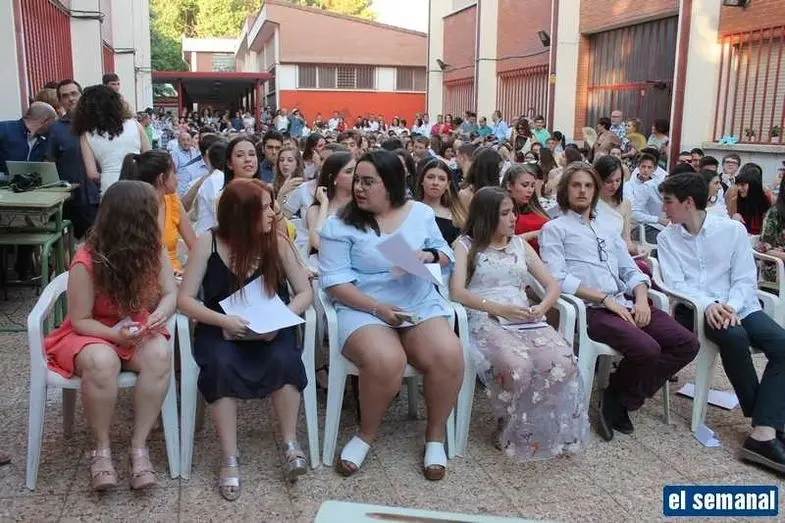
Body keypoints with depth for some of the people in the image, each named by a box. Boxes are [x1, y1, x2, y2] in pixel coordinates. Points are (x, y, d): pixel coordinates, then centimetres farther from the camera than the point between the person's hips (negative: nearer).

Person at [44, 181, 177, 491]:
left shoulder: (152, 250, -9)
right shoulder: (86, 262, -22)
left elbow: (171, 293, -5)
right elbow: (80, 320, -15)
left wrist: (160, 313, -28)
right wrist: (116, 335, -32)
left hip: (137, 330, 3)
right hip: (90, 334, -3)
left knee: (159, 354, -31)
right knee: (102, 362, -38)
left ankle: (139, 446, -21)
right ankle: (101, 450, -16)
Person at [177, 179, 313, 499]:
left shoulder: (277, 242, -5)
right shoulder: (209, 243, -9)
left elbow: (305, 292, -3)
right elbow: (185, 299, -9)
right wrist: (223, 320, -24)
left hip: (270, 328, 1)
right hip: (221, 329, -1)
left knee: (283, 360, -31)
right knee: (220, 365, -33)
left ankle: (291, 444, -11)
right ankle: (230, 459, -20)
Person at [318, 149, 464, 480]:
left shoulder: (421, 213, 9)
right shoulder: (341, 224, -3)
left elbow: (446, 254, 19)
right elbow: (334, 280, -8)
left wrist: (430, 255, -6)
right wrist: (378, 308, -18)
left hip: (420, 304, 3)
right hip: (363, 308, -3)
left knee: (449, 356, -26)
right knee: (386, 362, -34)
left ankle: (435, 435, 1)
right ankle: (367, 433, -3)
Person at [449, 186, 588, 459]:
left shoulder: (520, 245, 23)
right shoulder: (466, 245, 9)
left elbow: (553, 285, 18)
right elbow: (457, 292, -6)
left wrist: (542, 307, -5)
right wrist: (500, 309, -15)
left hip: (526, 319, 4)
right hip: (486, 320, -4)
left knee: (563, 362, -28)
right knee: (516, 366, -37)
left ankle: (547, 430, -7)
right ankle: (512, 431, -9)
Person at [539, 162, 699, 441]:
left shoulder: (608, 232, 28)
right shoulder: (554, 229, 7)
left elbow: (632, 271, 22)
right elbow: (558, 278, -8)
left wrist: (641, 298, -1)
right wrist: (606, 299, -13)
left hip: (625, 305, 7)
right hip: (591, 310, -7)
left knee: (687, 344, -9)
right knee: (647, 349, -30)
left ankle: (621, 400, 1)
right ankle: (615, 400, 0)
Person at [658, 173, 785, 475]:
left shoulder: (732, 230, 5)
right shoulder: (667, 238, 8)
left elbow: (745, 279, 1)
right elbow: (676, 283, -3)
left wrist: (731, 307, -18)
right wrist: (708, 305, -21)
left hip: (738, 306, 2)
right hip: (696, 308, -2)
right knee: (734, 337, -33)